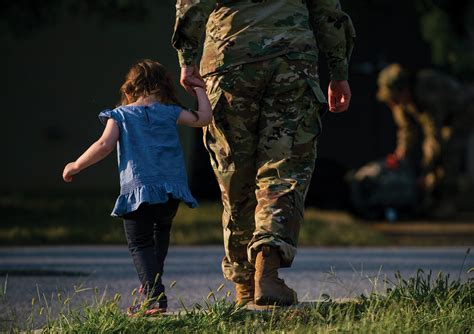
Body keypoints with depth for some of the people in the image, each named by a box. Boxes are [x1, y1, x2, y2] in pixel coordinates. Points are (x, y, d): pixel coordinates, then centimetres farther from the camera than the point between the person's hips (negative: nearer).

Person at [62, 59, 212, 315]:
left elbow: (105, 145, -10)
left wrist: (76, 166, 2)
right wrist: (200, 91, 35)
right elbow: (203, 118, 19)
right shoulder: (170, 112, 9)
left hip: (138, 190, -3)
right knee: (161, 231, 28)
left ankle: (154, 297, -14)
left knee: (140, 244, 3)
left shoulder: (120, 115, 3)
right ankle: (153, 285, 28)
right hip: (171, 190, 3)